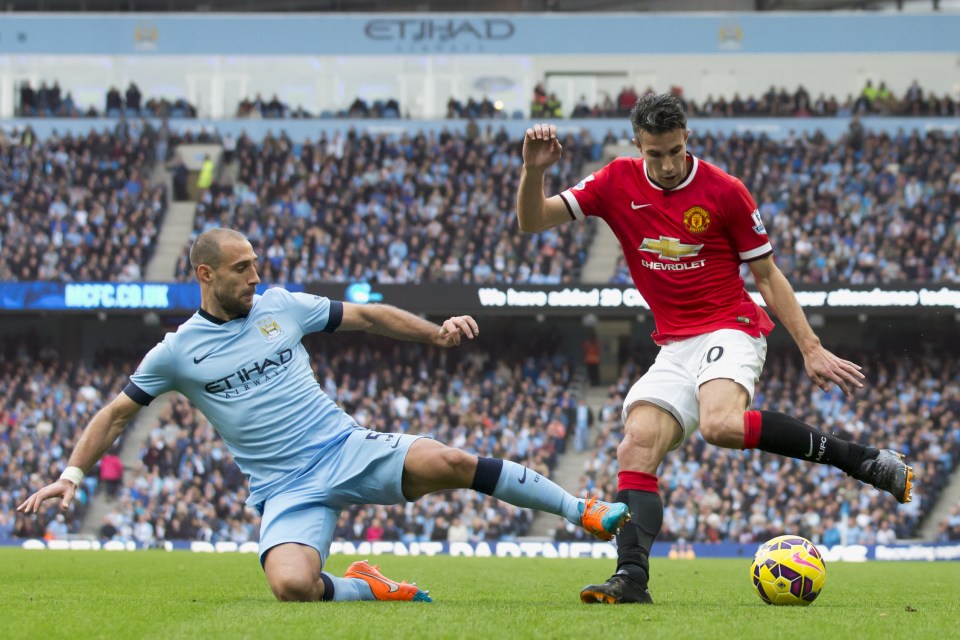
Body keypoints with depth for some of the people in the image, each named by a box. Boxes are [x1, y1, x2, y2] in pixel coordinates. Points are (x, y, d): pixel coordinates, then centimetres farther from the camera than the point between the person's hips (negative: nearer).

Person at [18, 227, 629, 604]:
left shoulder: (281, 306, 7)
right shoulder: (177, 352, 2)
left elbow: (366, 317, 13)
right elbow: (117, 413, 10)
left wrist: (435, 331, 2)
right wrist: (71, 475, 0)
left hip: (350, 450, 2)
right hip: (287, 488, -2)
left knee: (446, 462, -24)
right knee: (291, 585, -32)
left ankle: (589, 513, -12)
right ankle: (366, 588, 1)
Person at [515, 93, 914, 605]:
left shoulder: (725, 191, -6)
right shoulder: (618, 183, 2)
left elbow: (767, 276, 1)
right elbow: (532, 221, 2)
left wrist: (811, 350, -4)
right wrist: (533, 171, -19)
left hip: (730, 329, -5)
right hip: (674, 347, 5)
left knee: (719, 424, -34)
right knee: (635, 450, -17)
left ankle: (863, 459, -27)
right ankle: (631, 577, -24)